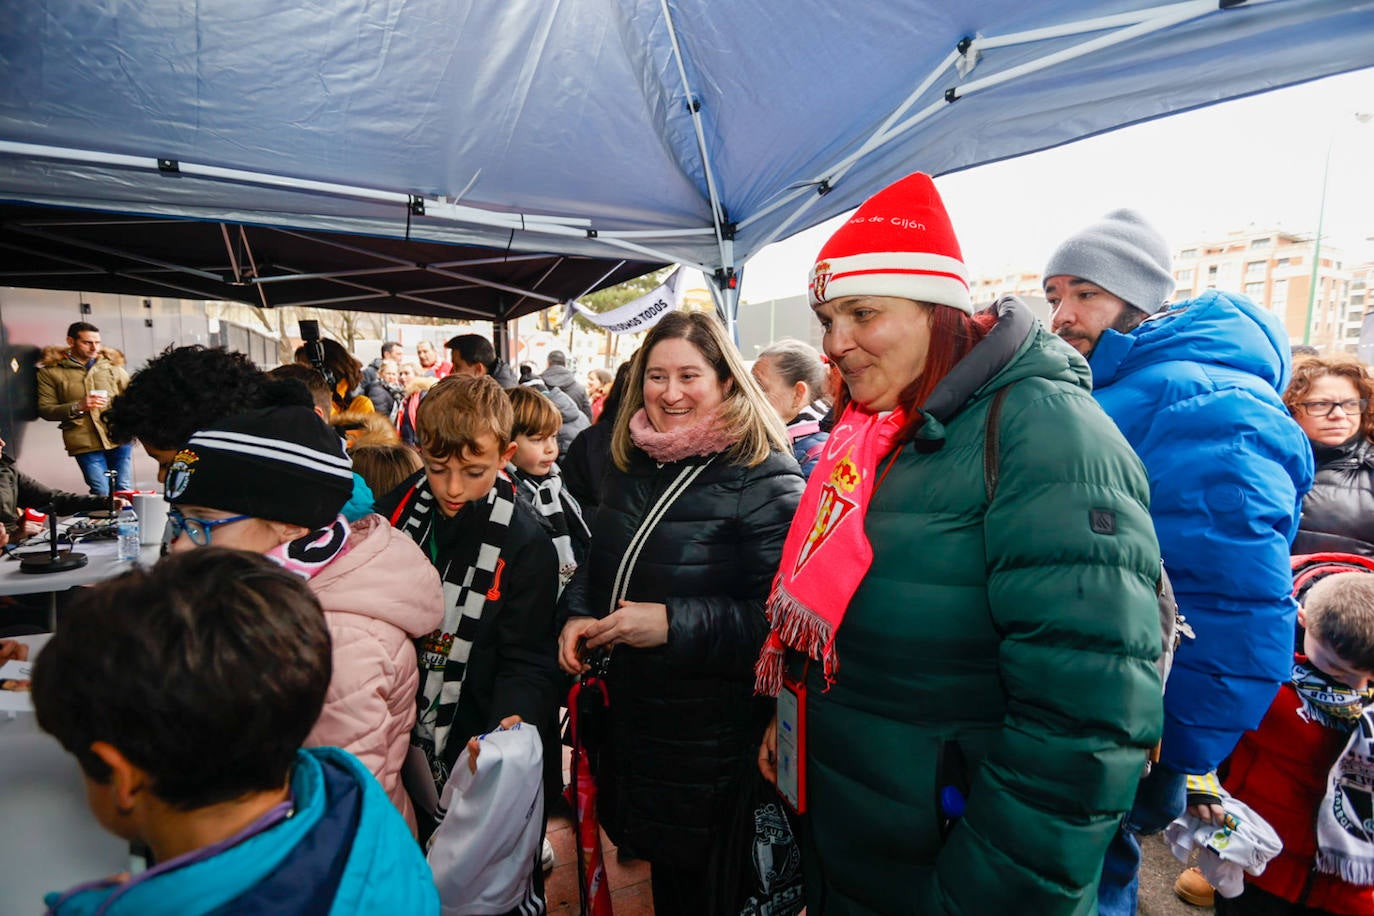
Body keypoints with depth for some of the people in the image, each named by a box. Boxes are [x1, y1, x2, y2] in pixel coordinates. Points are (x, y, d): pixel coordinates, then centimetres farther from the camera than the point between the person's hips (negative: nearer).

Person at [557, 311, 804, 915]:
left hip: (711, 741, -6)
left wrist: (674, 624, -27)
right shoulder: (631, 464, 4)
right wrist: (576, 614, -4)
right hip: (627, 714, 6)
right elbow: (597, 564, 14)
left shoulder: (764, 481, -18)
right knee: (660, 867, 25)